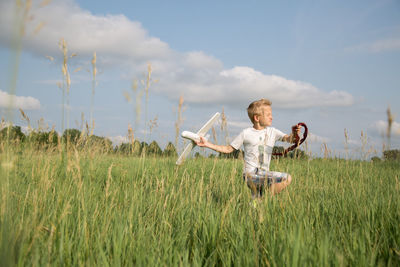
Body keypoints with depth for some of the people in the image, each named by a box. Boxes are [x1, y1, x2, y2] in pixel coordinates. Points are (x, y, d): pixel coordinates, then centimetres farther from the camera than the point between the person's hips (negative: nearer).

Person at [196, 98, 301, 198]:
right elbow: (228, 149, 6)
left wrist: (294, 136, -29)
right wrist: (207, 144, -2)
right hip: (251, 174, -5)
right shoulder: (246, 133, -1)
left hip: (264, 174, 6)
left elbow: (288, 139, -3)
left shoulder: (272, 132, 10)